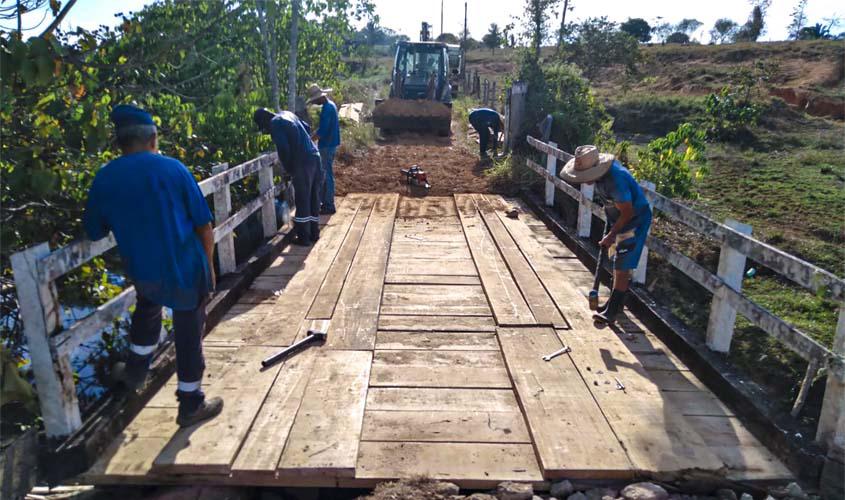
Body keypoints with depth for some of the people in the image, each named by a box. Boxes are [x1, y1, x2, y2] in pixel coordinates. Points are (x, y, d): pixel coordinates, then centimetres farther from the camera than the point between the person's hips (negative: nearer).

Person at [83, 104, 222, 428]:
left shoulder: (104, 178, -3)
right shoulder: (173, 168, -9)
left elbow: (94, 232, 8)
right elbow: (204, 225, -6)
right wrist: (208, 264, 6)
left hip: (142, 271, 3)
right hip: (186, 268, -3)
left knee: (147, 309, 34)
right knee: (189, 336, 10)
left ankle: (135, 371, 47)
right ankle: (191, 405, 23)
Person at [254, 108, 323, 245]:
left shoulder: (274, 124, -6)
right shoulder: (287, 114, 19)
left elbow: (283, 149, -14)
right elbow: (307, 128, 26)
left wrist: (289, 170, -2)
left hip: (302, 163, -8)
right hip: (314, 157, 8)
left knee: (302, 201, 0)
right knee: (314, 198, 14)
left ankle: (303, 237, 6)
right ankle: (314, 233, 23)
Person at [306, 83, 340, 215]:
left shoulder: (327, 108, -19)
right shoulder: (331, 105, 12)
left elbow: (321, 131, -23)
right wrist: (313, 136, 12)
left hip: (327, 146, -10)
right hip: (329, 144, 10)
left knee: (326, 175, -3)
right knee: (324, 174, 15)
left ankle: (329, 205, 3)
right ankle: (325, 201, 23)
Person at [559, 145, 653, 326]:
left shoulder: (616, 181, -35)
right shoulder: (602, 170, -8)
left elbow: (627, 213, -26)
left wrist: (611, 235, -19)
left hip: (635, 221, -9)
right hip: (619, 219, 9)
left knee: (622, 268, -6)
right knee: (617, 263, 18)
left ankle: (612, 311, 1)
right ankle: (616, 301, 33)